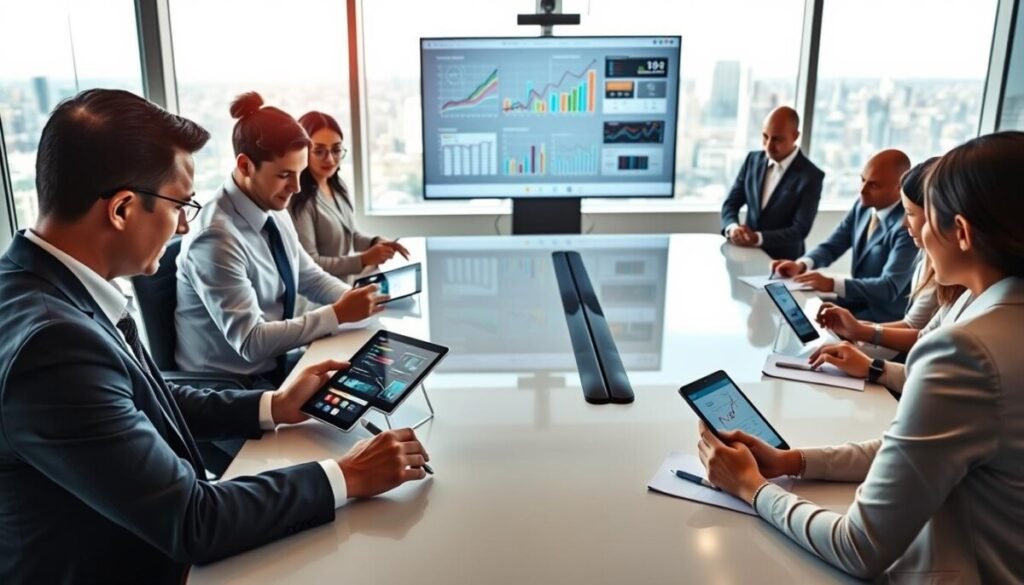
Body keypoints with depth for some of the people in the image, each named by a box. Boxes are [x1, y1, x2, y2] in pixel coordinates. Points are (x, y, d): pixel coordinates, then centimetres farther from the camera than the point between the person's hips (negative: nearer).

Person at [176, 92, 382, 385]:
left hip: (276, 365, 7)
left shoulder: (275, 213, 0)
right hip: (229, 385, -7)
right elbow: (251, 341, -24)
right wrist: (338, 314, -24)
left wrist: (355, 299, -7)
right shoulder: (216, 238, -24)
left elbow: (311, 278, 12)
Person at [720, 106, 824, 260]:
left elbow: (800, 230, -13)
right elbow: (730, 203, 6)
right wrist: (732, 227, -16)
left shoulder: (810, 176, -8)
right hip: (747, 254, 4)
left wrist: (758, 238, -26)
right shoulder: (753, 160, 6)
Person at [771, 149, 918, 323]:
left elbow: (890, 287, -27)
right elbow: (832, 246, 3)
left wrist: (832, 284, -38)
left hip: (883, 316, -7)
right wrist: (801, 264, -18)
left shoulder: (908, 226, -22)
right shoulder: (863, 205, 1)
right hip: (857, 302, 7)